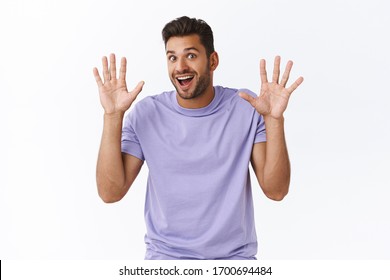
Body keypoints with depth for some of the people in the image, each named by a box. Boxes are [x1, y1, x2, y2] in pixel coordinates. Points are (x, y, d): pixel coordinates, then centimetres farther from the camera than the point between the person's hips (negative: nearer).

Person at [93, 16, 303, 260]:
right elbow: (110, 192, -9)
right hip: (165, 255, 0)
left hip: (234, 256, 0)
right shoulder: (145, 114, -3)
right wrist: (113, 116, -15)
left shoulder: (248, 106, -4)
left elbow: (276, 190, -9)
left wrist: (274, 119, -21)